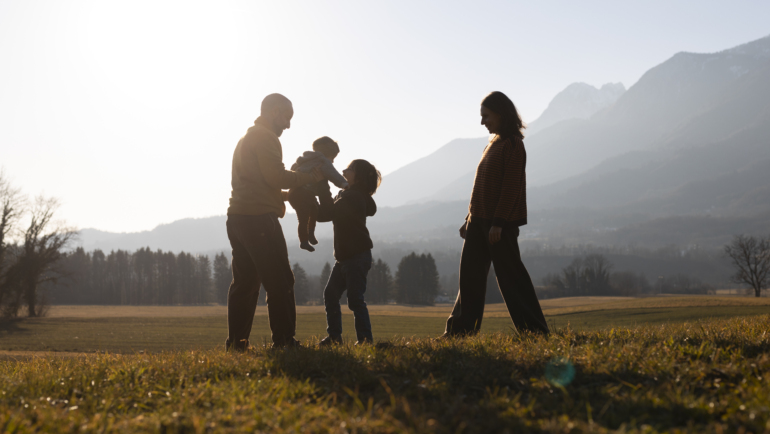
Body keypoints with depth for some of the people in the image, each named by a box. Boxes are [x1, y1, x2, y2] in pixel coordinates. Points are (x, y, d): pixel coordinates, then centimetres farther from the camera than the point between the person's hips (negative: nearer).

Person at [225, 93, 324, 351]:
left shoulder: (246, 138, 25)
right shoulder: (266, 137, -7)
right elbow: (276, 176, -17)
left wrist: (287, 194, 27)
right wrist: (311, 177, -6)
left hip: (238, 218, 10)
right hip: (259, 218, -10)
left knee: (244, 282, 9)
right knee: (280, 282, -7)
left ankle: (236, 342, 9)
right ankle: (284, 341, -7)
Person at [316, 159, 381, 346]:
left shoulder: (352, 197, -17)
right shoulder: (348, 195, 15)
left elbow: (325, 214, -21)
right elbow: (329, 213, 15)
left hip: (358, 256, -10)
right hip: (344, 256, 10)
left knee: (355, 298, -8)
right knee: (330, 294, 9)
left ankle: (365, 339, -2)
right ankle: (334, 336, 14)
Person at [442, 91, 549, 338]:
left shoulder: (512, 144, -11)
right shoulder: (494, 143, 15)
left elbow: (511, 187, -17)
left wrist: (498, 222, -21)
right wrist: (470, 219, 16)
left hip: (500, 223, -9)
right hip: (480, 220, 9)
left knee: (510, 275, -5)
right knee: (470, 273, 9)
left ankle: (534, 329, 3)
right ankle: (461, 329, 16)